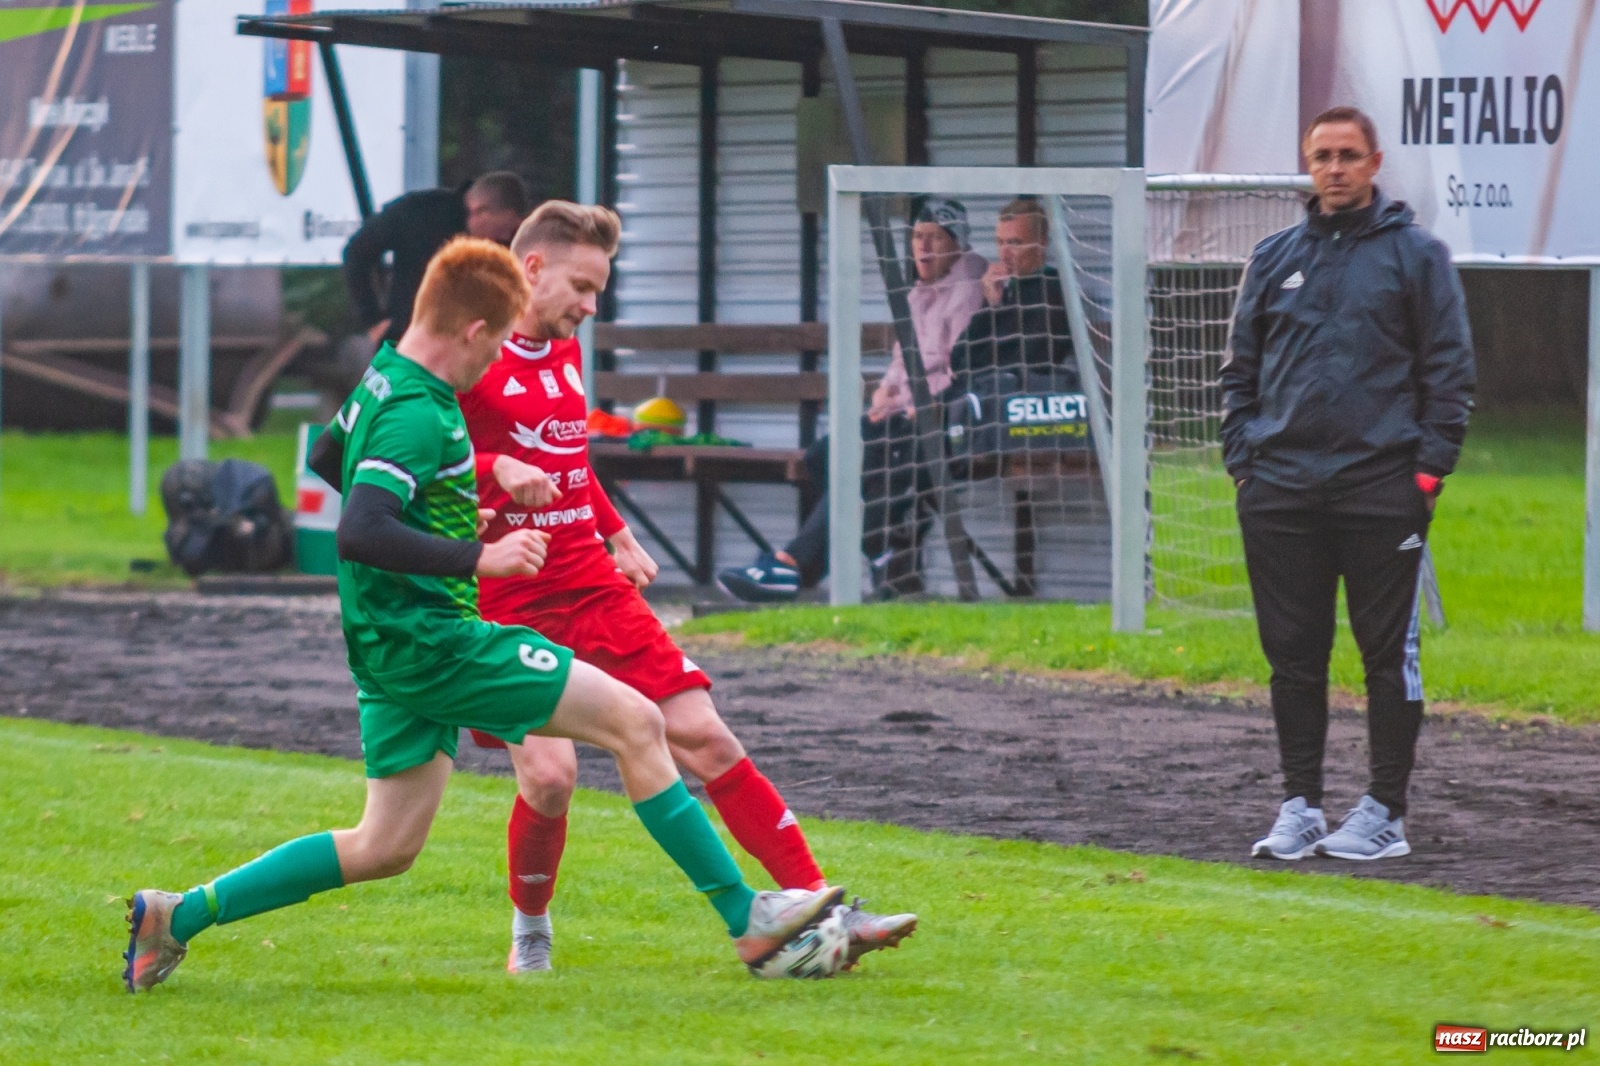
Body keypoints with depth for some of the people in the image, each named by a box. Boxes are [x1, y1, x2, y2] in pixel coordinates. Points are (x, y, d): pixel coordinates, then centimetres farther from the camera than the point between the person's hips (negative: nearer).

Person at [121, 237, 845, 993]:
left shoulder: (384, 381, 10)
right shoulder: (419, 414, -20)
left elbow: (326, 459, 30)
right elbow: (358, 534, -31)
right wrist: (478, 556, -29)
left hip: (397, 647, 10)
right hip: (431, 640, -10)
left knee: (384, 850, 14)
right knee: (636, 723, -8)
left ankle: (177, 917, 13)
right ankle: (747, 918, -6)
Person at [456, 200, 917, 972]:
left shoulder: (565, 351, 15)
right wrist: (492, 468, -26)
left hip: (593, 585, 7)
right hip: (503, 605, -7)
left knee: (704, 736, -3)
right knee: (548, 775, -19)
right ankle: (530, 931, 9)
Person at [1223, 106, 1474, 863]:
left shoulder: (1415, 254, 4)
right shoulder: (1274, 259, 14)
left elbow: (1450, 370, 2)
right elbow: (1241, 368, 18)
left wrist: (1429, 466, -6)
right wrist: (1241, 456, 6)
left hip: (1381, 486, -3)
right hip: (1281, 487, 4)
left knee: (1389, 652, -1)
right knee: (1293, 652, 5)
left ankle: (1384, 813, 3)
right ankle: (1299, 806, 12)